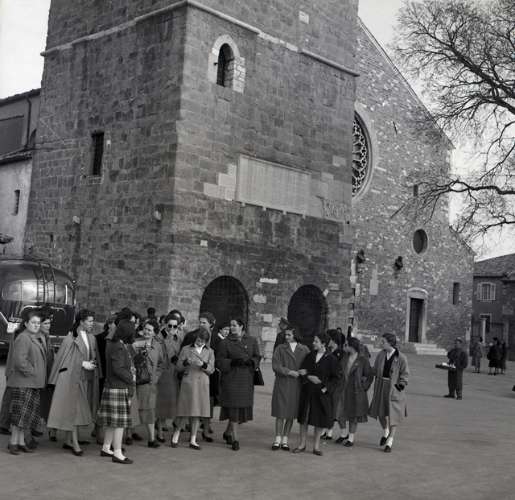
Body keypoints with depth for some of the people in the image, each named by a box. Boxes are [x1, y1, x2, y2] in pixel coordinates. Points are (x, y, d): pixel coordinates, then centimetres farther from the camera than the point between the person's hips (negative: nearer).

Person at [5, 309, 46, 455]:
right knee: (20, 412, -4)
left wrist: (38, 376, 12)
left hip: (34, 383, 9)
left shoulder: (38, 338, 14)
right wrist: (31, 372, -15)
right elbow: (20, 361, -23)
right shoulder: (22, 338, -14)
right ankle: (13, 442, 4)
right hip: (22, 382, -9)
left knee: (28, 413, 11)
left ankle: (21, 441, 18)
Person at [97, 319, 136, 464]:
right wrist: (131, 378, -10)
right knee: (119, 421, -4)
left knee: (111, 422, 17)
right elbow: (118, 369, -22)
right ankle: (117, 453, 2)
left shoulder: (111, 344, 11)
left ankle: (106, 448, 27)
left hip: (111, 386, 10)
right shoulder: (118, 347, -19)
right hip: (118, 388, -10)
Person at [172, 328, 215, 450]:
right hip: (188, 382, -2)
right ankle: (176, 435, 17)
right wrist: (185, 363, -16)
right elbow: (178, 368, 4)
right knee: (185, 412, -3)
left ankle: (193, 440, 13)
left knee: (197, 412, 4)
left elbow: (211, 370, 4)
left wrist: (203, 365, -16)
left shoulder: (209, 352, 8)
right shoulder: (186, 349, 2)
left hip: (202, 384, 2)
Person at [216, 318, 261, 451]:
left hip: (246, 379, 3)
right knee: (233, 408, -6)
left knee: (243, 407, 7)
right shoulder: (225, 343, 1)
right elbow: (219, 360, -1)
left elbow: (257, 357, 7)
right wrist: (233, 362, -17)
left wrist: (249, 362, -14)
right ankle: (235, 439, 1)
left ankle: (228, 432, 28)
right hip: (231, 379, -3)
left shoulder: (252, 341, 7)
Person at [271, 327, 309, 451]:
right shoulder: (280, 348, 2)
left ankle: (285, 440, 13)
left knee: (291, 414, 5)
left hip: (296, 385, 1)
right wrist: (290, 372, -17)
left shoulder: (304, 350, 6)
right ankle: (278, 439, 7)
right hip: (282, 384, -1)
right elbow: (275, 366, -6)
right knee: (281, 413, -3)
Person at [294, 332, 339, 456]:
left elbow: (335, 378, -4)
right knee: (304, 418, 8)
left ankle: (316, 446, 17)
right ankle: (302, 444, 18)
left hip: (321, 392, -3)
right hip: (307, 391, 3)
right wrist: (309, 377, -15)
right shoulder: (310, 355, 4)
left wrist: (326, 388, -15)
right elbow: (301, 370, 2)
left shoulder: (331, 359, -6)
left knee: (320, 419, 4)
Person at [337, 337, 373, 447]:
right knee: (341, 413, 1)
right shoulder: (345, 359, 8)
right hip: (344, 390, 5)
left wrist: (364, 387, -7)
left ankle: (351, 438, 16)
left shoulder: (363, 359, -9)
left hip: (356, 392, -5)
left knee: (354, 415, 6)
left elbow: (369, 376, -3)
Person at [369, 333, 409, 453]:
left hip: (394, 389, -4)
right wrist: (377, 385, 3)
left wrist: (400, 385, -14)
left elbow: (405, 374, -5)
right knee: (381, 413, 14)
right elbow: (375, 371, 9)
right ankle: (385, 432, 42)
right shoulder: (380, 355, -2)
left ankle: (390, 442, 13)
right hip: (381, 388, 4)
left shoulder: (401, 358, -14)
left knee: (393, 415, 0)